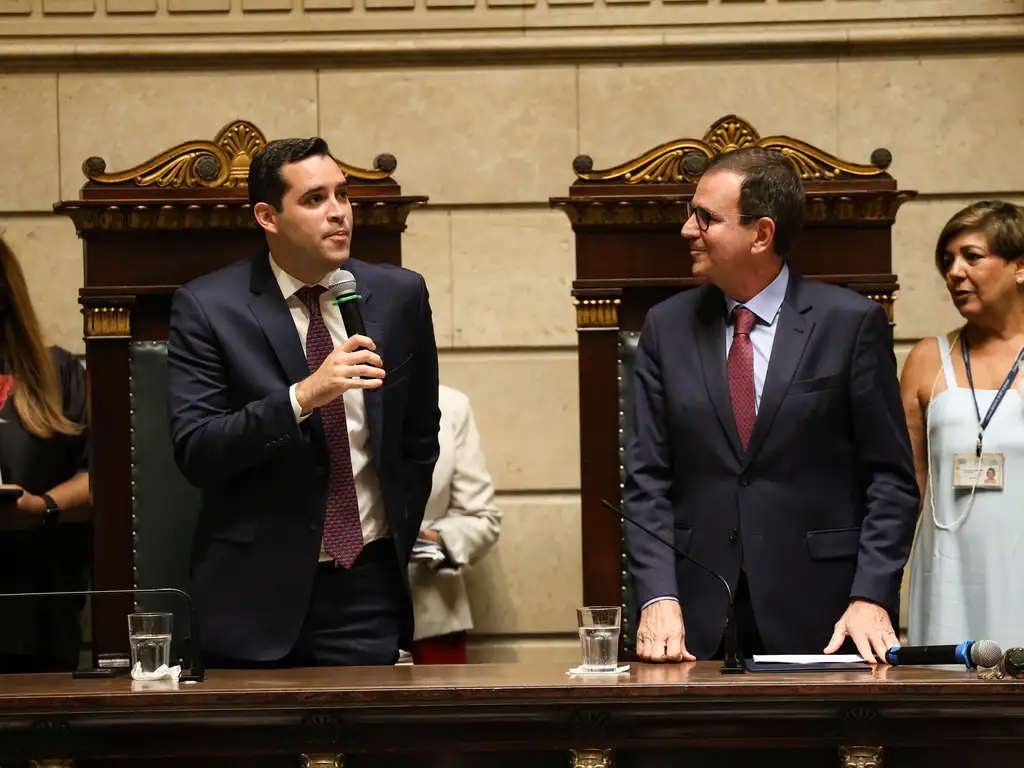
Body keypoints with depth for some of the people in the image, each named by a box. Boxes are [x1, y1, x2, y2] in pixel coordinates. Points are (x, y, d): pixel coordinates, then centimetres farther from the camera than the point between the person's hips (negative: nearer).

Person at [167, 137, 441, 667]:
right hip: (256, 595, -2)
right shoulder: (206, 307, -6)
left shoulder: (399, 295, 5)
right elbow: (194, 454, -15)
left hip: (368, 585, 3)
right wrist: (303, 396, -24)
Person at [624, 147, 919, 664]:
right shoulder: (667, 327, 9)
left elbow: (890, 479, -1)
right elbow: (648, 480, 5)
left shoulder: (852, 322, 0)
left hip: (817, 617, -2)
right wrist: (658, 598, -8)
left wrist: (871, 599, -11)